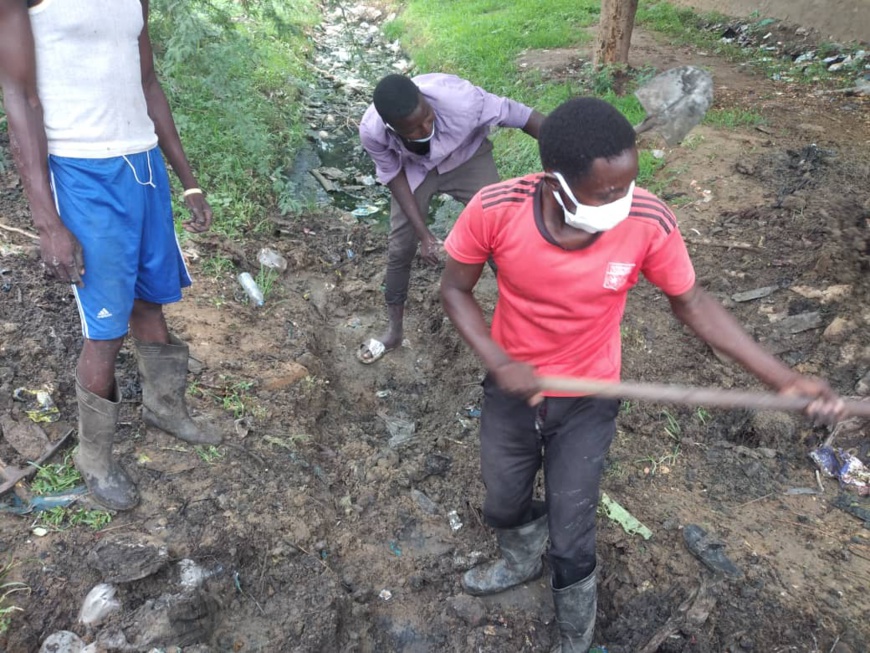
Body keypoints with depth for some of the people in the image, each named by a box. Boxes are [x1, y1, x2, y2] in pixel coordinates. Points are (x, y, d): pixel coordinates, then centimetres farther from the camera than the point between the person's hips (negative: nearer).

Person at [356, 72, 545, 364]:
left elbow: (520, 115, -28)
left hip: (466, 157, -1)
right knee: (400, 249, 5)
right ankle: (394, 330, 27)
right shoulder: (371, 131, -33)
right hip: (413, 167, 2)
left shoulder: (459, 99, -42)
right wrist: (423, 233, -20)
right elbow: (393, 175, -15)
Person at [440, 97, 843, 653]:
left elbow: (691, 303, -9)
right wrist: (498, 361, -27)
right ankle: (522, 563, 63)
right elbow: (456, 289, -11)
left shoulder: (649, 223, -26)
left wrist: (785, 379, -11)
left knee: (571, 541, 10)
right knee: (504, 507, 25)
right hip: (513, 389, 2)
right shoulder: (495, 210, -28)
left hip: (587, 402, -1)